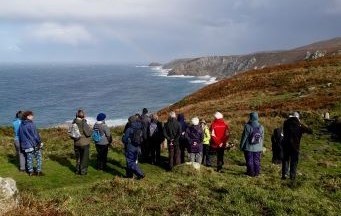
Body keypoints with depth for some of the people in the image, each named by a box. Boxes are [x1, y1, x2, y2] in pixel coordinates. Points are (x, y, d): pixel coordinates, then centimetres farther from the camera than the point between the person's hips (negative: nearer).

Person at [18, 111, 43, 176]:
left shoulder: (21, 125, 7)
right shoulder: (31, 124, -15)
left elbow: (20, 135, 13)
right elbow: (35, 134, -16)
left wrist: (22, 144, 21)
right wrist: (40, 142, -8)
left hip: (26, 145, 6)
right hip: (34, 144, -6)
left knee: (29, 158, 12)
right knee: (38, 157, 5)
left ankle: (30, 171, 16)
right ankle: (38, 171, 4)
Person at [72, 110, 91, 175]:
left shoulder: (74, 123, -4)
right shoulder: (84, 124, -23)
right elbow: (88, 133, -21)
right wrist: (89, 128, -4)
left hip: (76, 143, 6)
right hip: (84, 143, -6)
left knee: (78, 157, 20)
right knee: (84, 158, 9)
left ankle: (77, 170, 29)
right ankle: (83, 171, 15)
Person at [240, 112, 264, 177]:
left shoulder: (248, 126, -15)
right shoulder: (261, 127, 0)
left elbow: (244, 137, -11)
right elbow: (262, 138, 7)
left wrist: (241, 146, 0)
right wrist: (261, 147, 19)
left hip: (249, 148, -4)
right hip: (258, 148, 4)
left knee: (249, 161, 6)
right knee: (257, 161, 13)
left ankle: (251, 173, 12)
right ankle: (257, 172, 19)